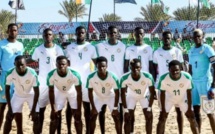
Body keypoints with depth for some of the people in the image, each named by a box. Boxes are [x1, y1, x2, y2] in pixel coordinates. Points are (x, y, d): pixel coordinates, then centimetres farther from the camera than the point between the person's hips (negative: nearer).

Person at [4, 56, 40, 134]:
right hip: (18, 95, 1)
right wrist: (9, 107, -18)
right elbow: (7, 90, -16)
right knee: (9, 118, -6)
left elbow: (36, 92, -24)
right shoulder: (10, 73, -29)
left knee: (36, 118, -10)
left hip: (31, 95, -1)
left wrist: (33, 110, -24)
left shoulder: (33, 74, -33)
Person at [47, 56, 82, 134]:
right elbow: (51, 92, -17)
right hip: (59, 93, 1)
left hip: (72, 93, -1)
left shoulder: (75, 75, -36)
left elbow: (79, 92, -24)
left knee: (77, 116, -4)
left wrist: (79, 109, -22)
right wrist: (53, 109, -14)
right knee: (54, 116, 0)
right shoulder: (51, 75, -32)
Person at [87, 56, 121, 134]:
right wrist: (93, 107, -15)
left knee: (116, 117, -7)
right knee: (92, 116, -2)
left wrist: (115, 108, -18)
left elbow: (117, 93, -20)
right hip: (98, 97, 1)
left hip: (111, 97, -1)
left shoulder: (113, 77, -33)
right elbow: (90, 92, -17)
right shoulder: (91, 77, -31)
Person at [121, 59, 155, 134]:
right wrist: (125, 109, -16)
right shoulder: (124, 78, -33)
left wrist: (149, 108, -19)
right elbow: (123, 94, -17)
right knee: (127, 119, -5)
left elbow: (152, 92, -20)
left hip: (144, 96, 0)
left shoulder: (148, 77, -35)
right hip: (131, 96, 0)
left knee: (149, 117, -6)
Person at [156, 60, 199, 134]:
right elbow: (162, 94, -17)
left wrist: (189, 108, -12)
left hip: (183, 99, 1)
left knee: (192, 119, -1)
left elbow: (189, 92, -17)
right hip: (169, 99, 0)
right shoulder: (163, 78, -32)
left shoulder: (187, 77, -33)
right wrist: (163, 109, -12)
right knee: (162, 120, -5)